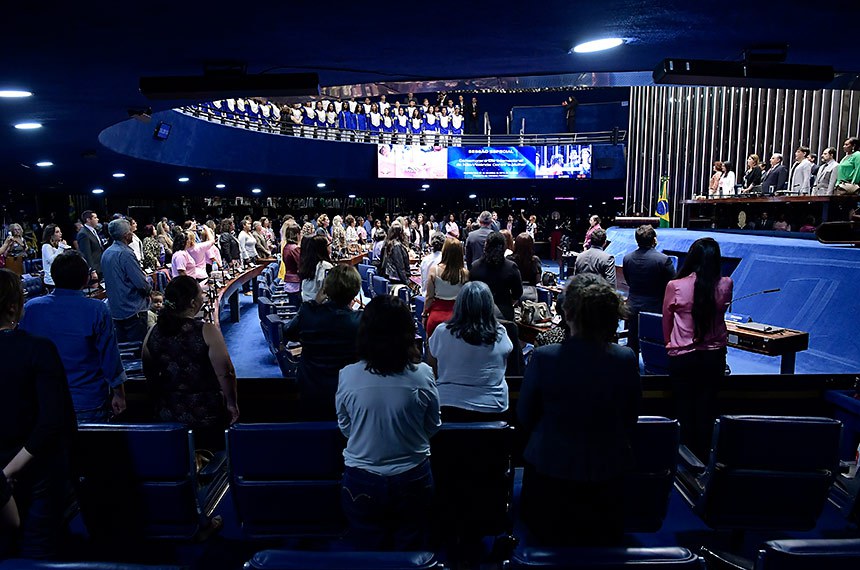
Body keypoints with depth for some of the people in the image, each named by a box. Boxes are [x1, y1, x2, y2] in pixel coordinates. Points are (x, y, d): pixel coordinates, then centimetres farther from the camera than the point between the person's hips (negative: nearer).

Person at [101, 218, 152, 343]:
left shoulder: (106, 253, 8)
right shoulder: (125, 254, -19)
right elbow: (142, 283, -22)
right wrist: (149, 289, 0)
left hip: (115, 309, 9)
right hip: (132, 309, -9)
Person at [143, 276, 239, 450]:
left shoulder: (153, 333, -4)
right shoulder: (207, 331, -19)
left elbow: (149, 375, 8)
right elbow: (225, 374, -17)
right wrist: (232, 404, -4)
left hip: (167, 415, 5)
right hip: (206, 415, -4)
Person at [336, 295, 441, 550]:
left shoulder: (347, 376, -17)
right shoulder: (423, 375, -18)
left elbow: (344, 427, -1)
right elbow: (433, 427, -2)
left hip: (361, 483, 0)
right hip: (412, 480, 0)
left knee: (368, 551, 22)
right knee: (409, 552, 22)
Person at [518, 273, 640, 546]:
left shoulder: (544, 357, -23)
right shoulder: (627, 360, -16)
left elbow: (525, 416, -8)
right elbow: (630, 422, 0)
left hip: (550, 471, -2)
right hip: (608, 472, 3)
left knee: (545, 545, 24)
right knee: (601, 544, 26)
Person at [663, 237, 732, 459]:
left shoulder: (675, 286, -12)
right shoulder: (725, 285, -7)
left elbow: (666, 322, 1)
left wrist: (670, 345, 15)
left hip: (682, 357, -2)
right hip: (713, 356, 2)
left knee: (684, 410, 11)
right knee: (706, 411, 13)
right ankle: (702, 458, 25)